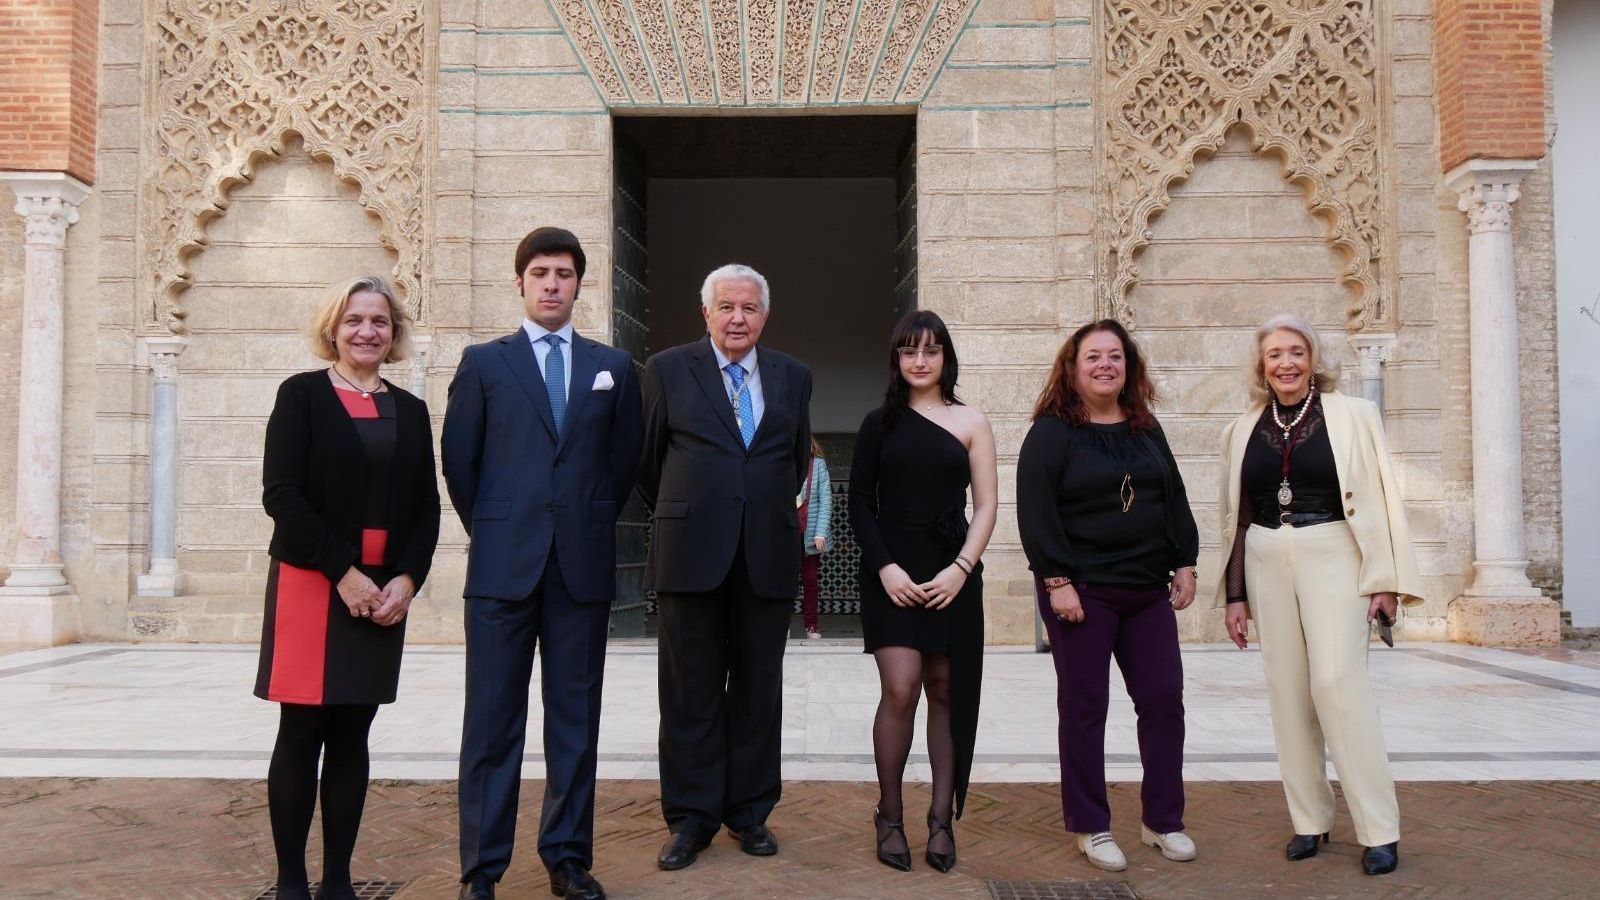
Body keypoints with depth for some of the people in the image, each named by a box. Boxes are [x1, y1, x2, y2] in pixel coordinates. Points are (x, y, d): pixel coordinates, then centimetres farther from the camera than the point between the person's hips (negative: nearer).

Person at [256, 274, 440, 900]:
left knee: (351, 738, 8)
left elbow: (426, 507, 9)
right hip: (310, 584, -3)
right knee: (301, 734, 0)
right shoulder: (302, 394, 0)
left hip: (384, 592, 4)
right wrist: (343, 572, -14)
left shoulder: (409, 410, 11)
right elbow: (280, 493, -9)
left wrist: (406, 579, -7)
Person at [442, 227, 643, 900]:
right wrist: (491, 532, 6)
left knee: (576, 720, 8)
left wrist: (592, 524, 9)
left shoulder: (613, 367, 10)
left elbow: (625, 459, 13)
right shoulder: (484, 363, 6)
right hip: (504, 565, -1)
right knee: (492, 721, 3)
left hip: (583, 566, 2)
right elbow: (458, 459, 6)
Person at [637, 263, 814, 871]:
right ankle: (692, 817, 16)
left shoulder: (793, 377, 10)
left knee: (758, 691, 9)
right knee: (691, 693, 5)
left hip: (768, 558, 2)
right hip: (690, 557, -2)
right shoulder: (668, 370, 2)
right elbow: (649, 458, 8)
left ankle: (750, 812, 22)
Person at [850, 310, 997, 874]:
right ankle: (889, 816, 5)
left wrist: (961, 568, -9)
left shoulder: (970, 423, 7)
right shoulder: (879, 424, 8)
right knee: (900, 690, -10)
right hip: (893, 575, -1)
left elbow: (986, 506, 4)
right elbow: (860, 506, 5)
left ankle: (942, 820, 13)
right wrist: (885, 567, -9)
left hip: (952, 576, 1)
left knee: (946, 692, 3)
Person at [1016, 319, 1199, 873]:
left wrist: (1185, 564, 9)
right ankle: (1089, 827, 15)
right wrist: (1056, 581, -17)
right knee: (1084, 706, 3)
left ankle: (1162, 821, 21)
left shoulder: (1147, 430, 11)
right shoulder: (1051, 433, -6)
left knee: (1163, 698, 6)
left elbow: (1174, 500, 16)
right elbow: (1035, 513, -12)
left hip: (1148, 590, 6)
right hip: (1081, 591, -5)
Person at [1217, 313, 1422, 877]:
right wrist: (1234, 593, 9)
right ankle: (1309, 820, 15)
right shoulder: (1243, 430, 9)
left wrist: (1386, 580, -6)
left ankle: (1380, 830, -1)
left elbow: (1381, 498, -1)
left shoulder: (1352, 415, 0)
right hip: (1267, 564, 4)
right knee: (1286, 690, 5)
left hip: (1333, 557, -4)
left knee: (1336, 682, -12)